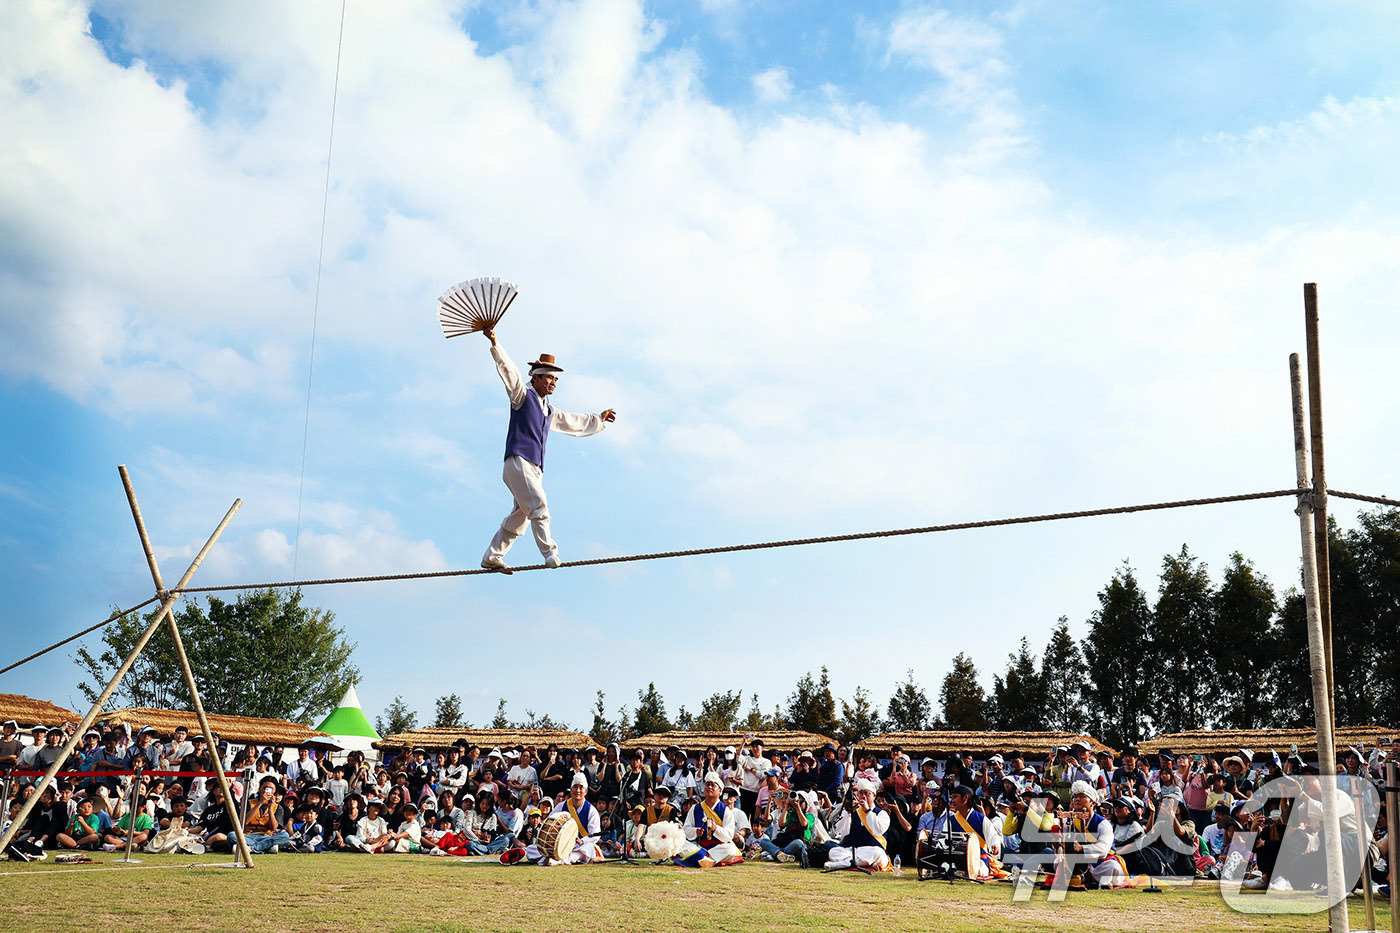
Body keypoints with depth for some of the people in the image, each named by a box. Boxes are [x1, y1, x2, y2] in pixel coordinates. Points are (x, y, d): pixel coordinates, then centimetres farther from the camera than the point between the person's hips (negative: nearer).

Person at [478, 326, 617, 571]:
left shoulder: (549, 412, 26)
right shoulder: (522, 396, 5)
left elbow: (576, 424, 39)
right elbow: (507, 369, -8)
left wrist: (599, 420, 46)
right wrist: (495, 344, -20)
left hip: (535, 470, 8)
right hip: (518, 461, -8)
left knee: (520, 517, 8)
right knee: (539, 506, -20)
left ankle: (492, 557, 16)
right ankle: (551, 555, -26)